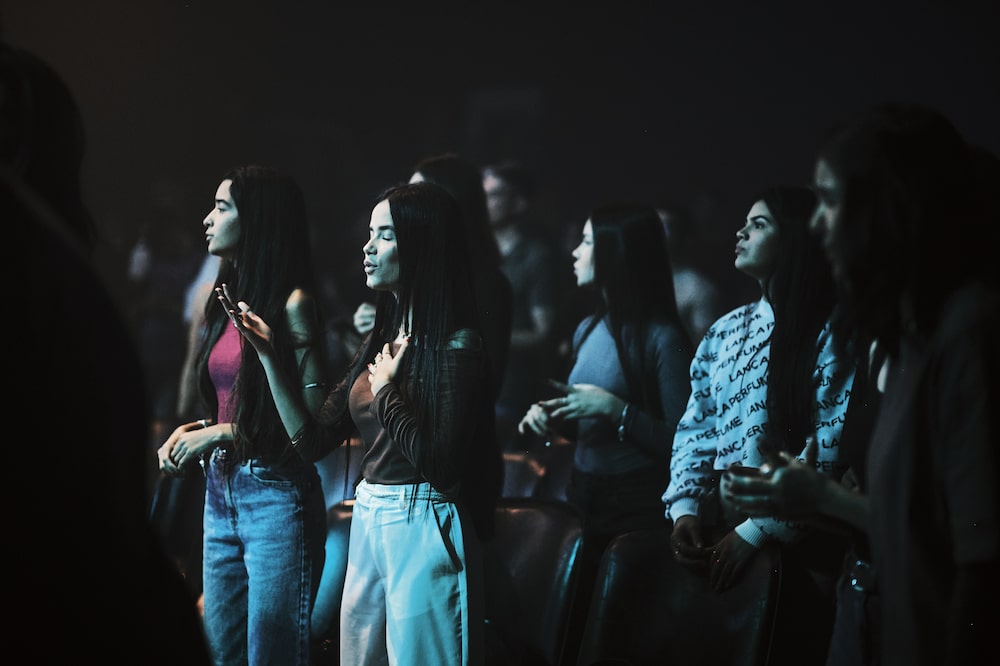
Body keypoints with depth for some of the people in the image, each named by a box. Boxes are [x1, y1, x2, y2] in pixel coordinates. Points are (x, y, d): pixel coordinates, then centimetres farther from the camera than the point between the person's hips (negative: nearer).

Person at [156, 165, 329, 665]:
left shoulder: (292, 305, -11)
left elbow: (314, 422, -14)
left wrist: (223, 434, -14)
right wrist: (193, 433, 2)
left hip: (275, 497, -8)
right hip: (221, 497, 8)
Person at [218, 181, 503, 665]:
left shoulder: (457, 347, -13)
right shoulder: (380, 340, 11)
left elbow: (440, 464, -22)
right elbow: (310, 440, 10)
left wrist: (385, 390, -12)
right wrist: (267, 354, 5)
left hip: (423, 531, -8)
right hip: (367, 523, 8)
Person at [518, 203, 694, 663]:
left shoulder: (662, 338, -15)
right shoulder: (588, 330, 9)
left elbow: (681, 442, -18)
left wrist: (616, 409, -22)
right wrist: (550, 415, 2)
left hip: (637, 508, -8)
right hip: (583, 495, 8)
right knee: (577, 621, 12)